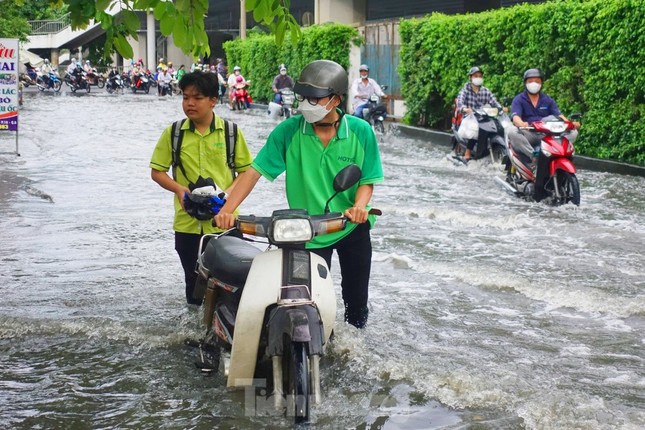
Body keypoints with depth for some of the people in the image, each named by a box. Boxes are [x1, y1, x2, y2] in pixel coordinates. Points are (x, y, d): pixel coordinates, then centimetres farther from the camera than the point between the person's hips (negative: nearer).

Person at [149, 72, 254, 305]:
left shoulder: (231, 132, 2)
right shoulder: (173, 133, 4)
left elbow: (247, 171, 5)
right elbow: (157, 171, 7)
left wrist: (229, 192, -13)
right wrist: (179, 189, -12)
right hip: (188, 223, 2)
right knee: (194, 283, 13)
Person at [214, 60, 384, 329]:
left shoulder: (360, 132, -11)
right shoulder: (289, 130, -12)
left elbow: (368, 179, -6)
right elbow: (255, 170, -14)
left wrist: (359, 206, -28)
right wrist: (227, 210, -25)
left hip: (353, 227, 1)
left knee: (356, 299, 14)